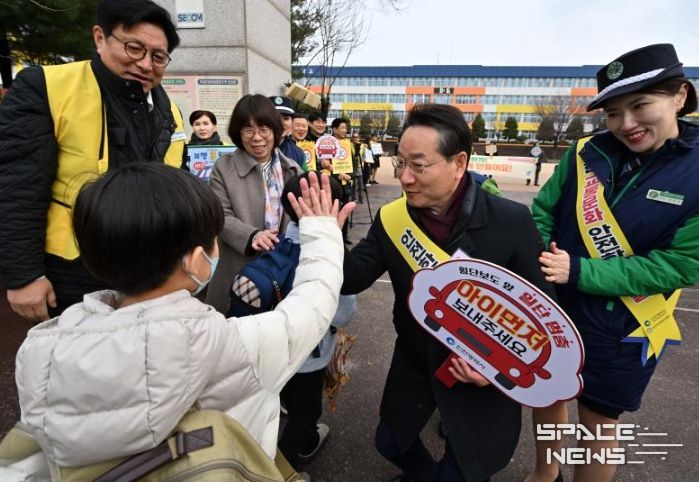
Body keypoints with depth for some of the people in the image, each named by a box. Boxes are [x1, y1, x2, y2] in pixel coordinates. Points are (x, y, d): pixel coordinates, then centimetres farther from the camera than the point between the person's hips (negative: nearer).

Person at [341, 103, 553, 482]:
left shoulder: (511, 221, -21)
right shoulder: (391, 218, -12)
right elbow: (352, 278, -16)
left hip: (483, 374, -3)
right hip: (414, 364, 4)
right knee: (390, 442, 23)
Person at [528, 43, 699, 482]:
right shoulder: (586, 153, -8)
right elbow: (543, 212, 0)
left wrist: (578, 273, -25)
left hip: (622, 328, -3)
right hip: (552, 307, 3)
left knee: (599, 422, 16)